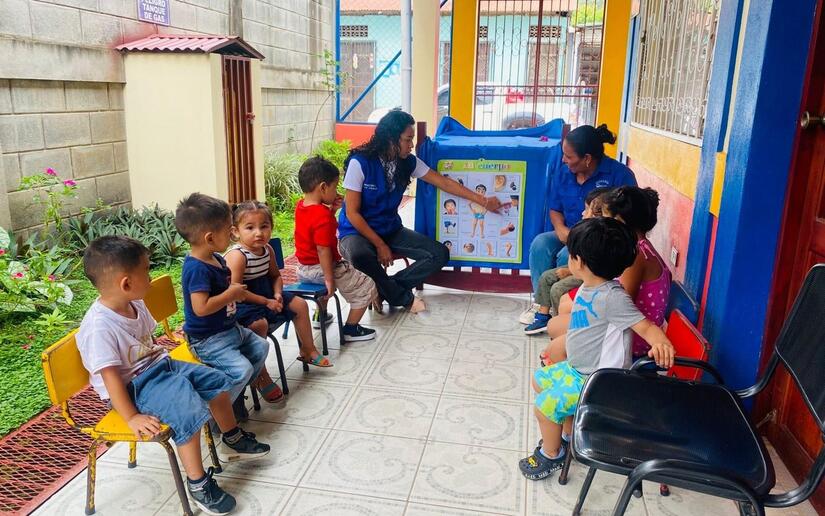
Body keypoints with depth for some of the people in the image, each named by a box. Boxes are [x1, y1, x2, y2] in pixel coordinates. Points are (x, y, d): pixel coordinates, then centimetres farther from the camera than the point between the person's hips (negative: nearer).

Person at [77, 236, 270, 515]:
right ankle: (198, 484, -10)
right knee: (189, 411, -28)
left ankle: (234, 439, 28)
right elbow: (110, 377, -26)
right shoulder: (99, 326, -27)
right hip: (133, 386, -9)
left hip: (157, 365, 9)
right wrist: (132, 418, -24)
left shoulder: (135, 305, -2)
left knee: (216, 380, 6)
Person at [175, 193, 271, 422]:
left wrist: (236, 290, 4)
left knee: (260, 347, 17)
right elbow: (201, 307, -34)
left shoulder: (216, 259, 5)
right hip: (208, 340, -10)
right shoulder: (197, 268, -26)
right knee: (242, 369, -22)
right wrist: (231, 294, -23)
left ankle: (236, 396, 26)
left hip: (230, 328, 11)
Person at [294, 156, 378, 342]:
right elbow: (323, 250, -28)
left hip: (304, 268, 9)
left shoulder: (300, 206, 0)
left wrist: (331, 209, 1)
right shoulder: (323, 215, -27)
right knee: (366, 287, 4)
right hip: (322, 268, -9)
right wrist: (329, 278, -22)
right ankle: (351, 329, 12)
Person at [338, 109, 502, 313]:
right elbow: (352, 213, -17)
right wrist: (380, 245, -18)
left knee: (440, 254, -11)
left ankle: (383, 290, -7)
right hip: (357, 231, -5)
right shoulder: (360, 163, -20)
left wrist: (482, 200, 3)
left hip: (390, 229, 6)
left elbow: (444, 183, 3)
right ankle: (404, 298, -14)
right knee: (360, 256, -41)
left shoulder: (407, 162, -4)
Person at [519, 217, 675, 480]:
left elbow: (646, 327, -30)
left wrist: (661, 342, -52)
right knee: (540, 380, 23)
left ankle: (551, 453, 18)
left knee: (545, 406, -10)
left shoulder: (612, 297, -28)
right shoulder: (588, 287, -1)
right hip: (576, 367, 10)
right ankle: (570, 433, 35)